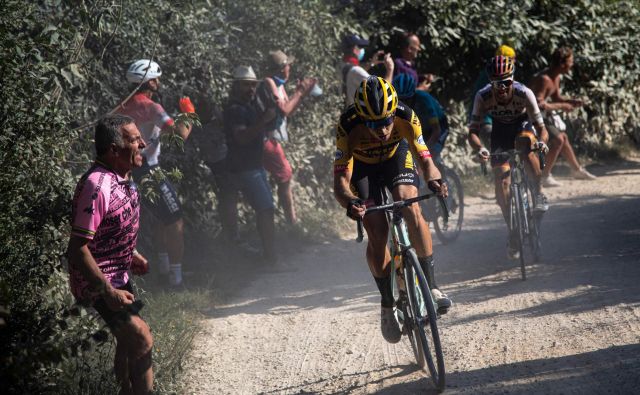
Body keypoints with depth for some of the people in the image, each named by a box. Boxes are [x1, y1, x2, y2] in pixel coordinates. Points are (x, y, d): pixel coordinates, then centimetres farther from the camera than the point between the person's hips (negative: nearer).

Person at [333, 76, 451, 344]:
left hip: (396, 155, 1)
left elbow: (425, 160, -34)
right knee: (377, 234, -13)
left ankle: (432, 286, -15)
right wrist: (350, 203, -59)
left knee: (411, 211, -25)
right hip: (362, 164, -1)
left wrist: (433, 180, -56)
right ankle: (387, 305, 4)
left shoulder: (405, 118, -35)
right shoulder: (348, 128, -38)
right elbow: (340, 180, -38)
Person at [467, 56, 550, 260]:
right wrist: (479, 148, -51)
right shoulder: (483, 97, -30)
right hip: (500, 130, 2)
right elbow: (473, 131, -30)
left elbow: (542, 129, -32)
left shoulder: (524, 93, -33)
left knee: (525, 143, -39)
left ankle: (539, 194, -26)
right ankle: (513, 231, 5)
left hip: (523, 124, -2)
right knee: (501, 182, -10)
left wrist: (541, 141, -55)